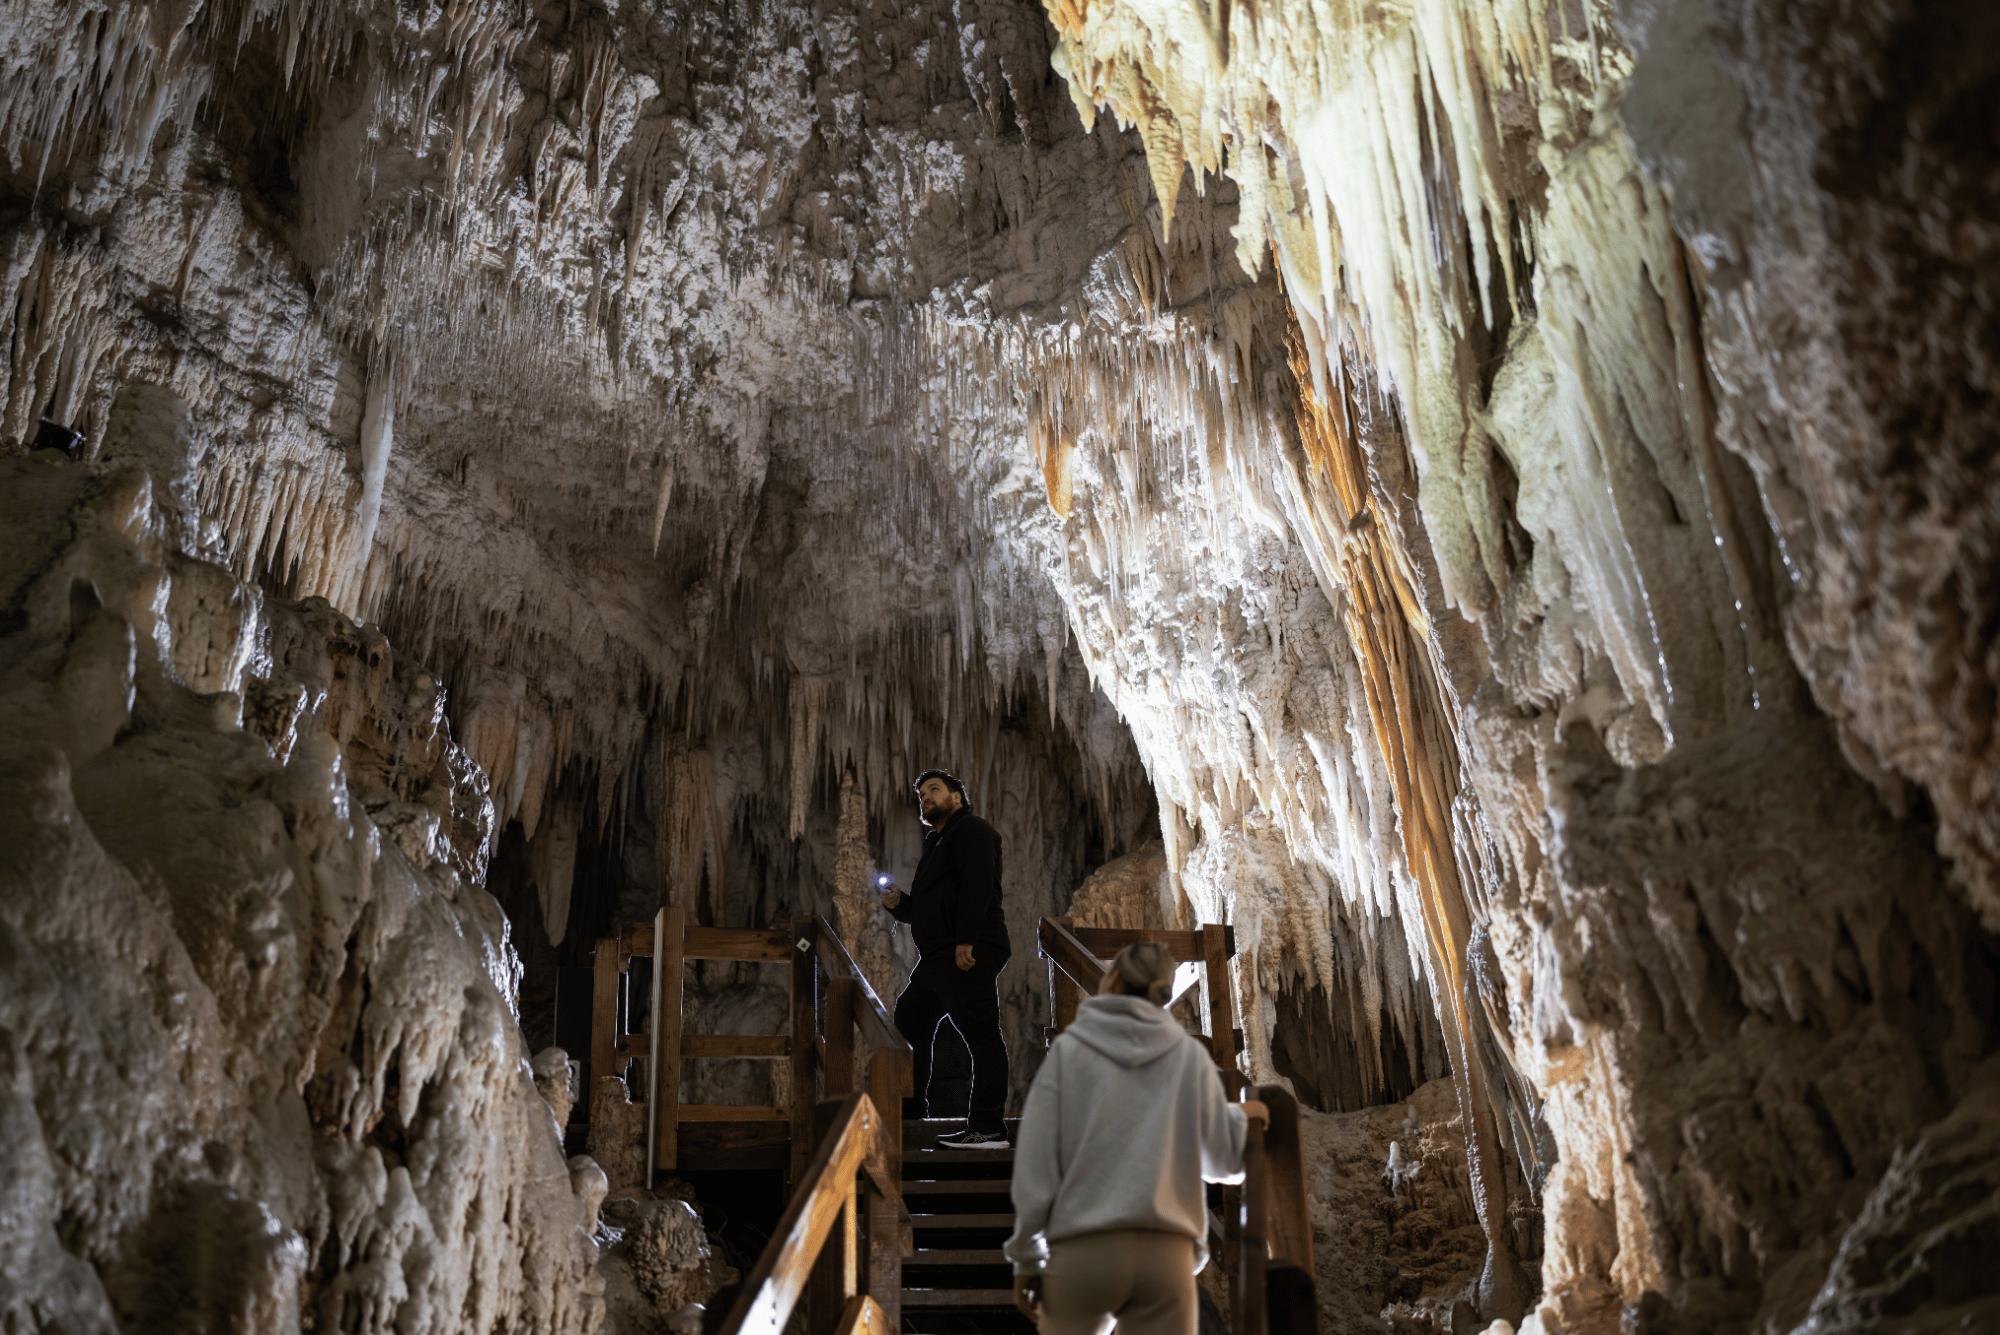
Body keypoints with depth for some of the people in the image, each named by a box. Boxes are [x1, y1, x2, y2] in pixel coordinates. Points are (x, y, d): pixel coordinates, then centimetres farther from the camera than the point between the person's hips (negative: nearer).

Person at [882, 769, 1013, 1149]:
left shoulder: (971, 830, -3)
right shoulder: (937, 844, 27)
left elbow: (977, 886, -18)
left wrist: (965, 941, -27)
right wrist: (900, 904, 9)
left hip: (969, 955, -11)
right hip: (937, 959, 11)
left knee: (980, 1033, -11)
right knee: (907, 1022, 19)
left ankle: (988, 1128, -12)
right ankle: (912, 1112, 32)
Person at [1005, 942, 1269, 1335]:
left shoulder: (1068, 1049, 2)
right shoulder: (1190, 1055, 6)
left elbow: (1036, 1163, -1)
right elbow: (1223, 1159, 13)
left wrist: (1027, 1258, 6)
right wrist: (1241, 1117, 33)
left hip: (1081, 1249, -1)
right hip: (1166, 1254, 1)